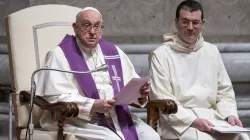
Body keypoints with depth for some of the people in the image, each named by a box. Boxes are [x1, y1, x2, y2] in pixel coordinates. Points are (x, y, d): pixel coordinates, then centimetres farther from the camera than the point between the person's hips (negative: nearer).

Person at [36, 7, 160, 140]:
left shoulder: (113, 52, 14)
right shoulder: (60, 55, -3)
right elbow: (54, 97, -13)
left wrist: (141, 92, -9)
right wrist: (92, 106, -22)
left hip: (118, 116, 6)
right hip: (81, 120, -6)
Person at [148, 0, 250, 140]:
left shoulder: (212, 51, 15)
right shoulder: (161, 55, 0)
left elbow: (224, 91, 18)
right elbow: (161, 99, -7)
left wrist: (230, 114, -3)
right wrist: (192, 121, -18)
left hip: (212, 118, 5)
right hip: (178, 122, -5)